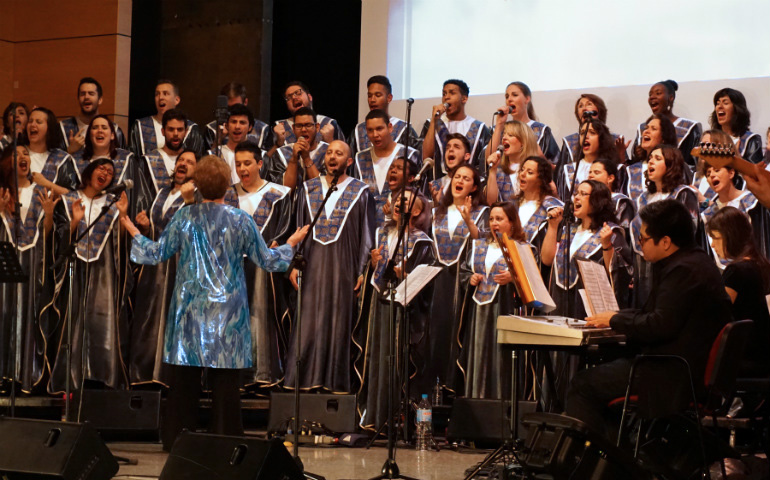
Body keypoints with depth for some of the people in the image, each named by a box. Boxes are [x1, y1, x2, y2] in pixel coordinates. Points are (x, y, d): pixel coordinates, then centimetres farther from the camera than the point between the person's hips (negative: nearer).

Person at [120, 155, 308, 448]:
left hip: (189, 308, 1)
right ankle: (224, 440, 4)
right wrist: (290, 245, 22)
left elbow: (156, 253, 2)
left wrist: (133, 232, 19)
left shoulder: (184, 217, -2)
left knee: (184, 378, 8)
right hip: (227, 310, -1)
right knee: (225, 380, 3)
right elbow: (267, 260, 3)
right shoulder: (240, 220, -4)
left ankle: (178, 438, 12)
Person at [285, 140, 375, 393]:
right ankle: (303, 380, 1)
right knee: (307, 324, -2)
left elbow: (367, 234, 2)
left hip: (344, 267, -2)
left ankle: (335, 382, 4)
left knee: (339, 325, -1)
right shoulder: (308, 189, 11)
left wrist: (363, 271, -5)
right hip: (312, 266, 2)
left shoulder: (360, 192, 4)